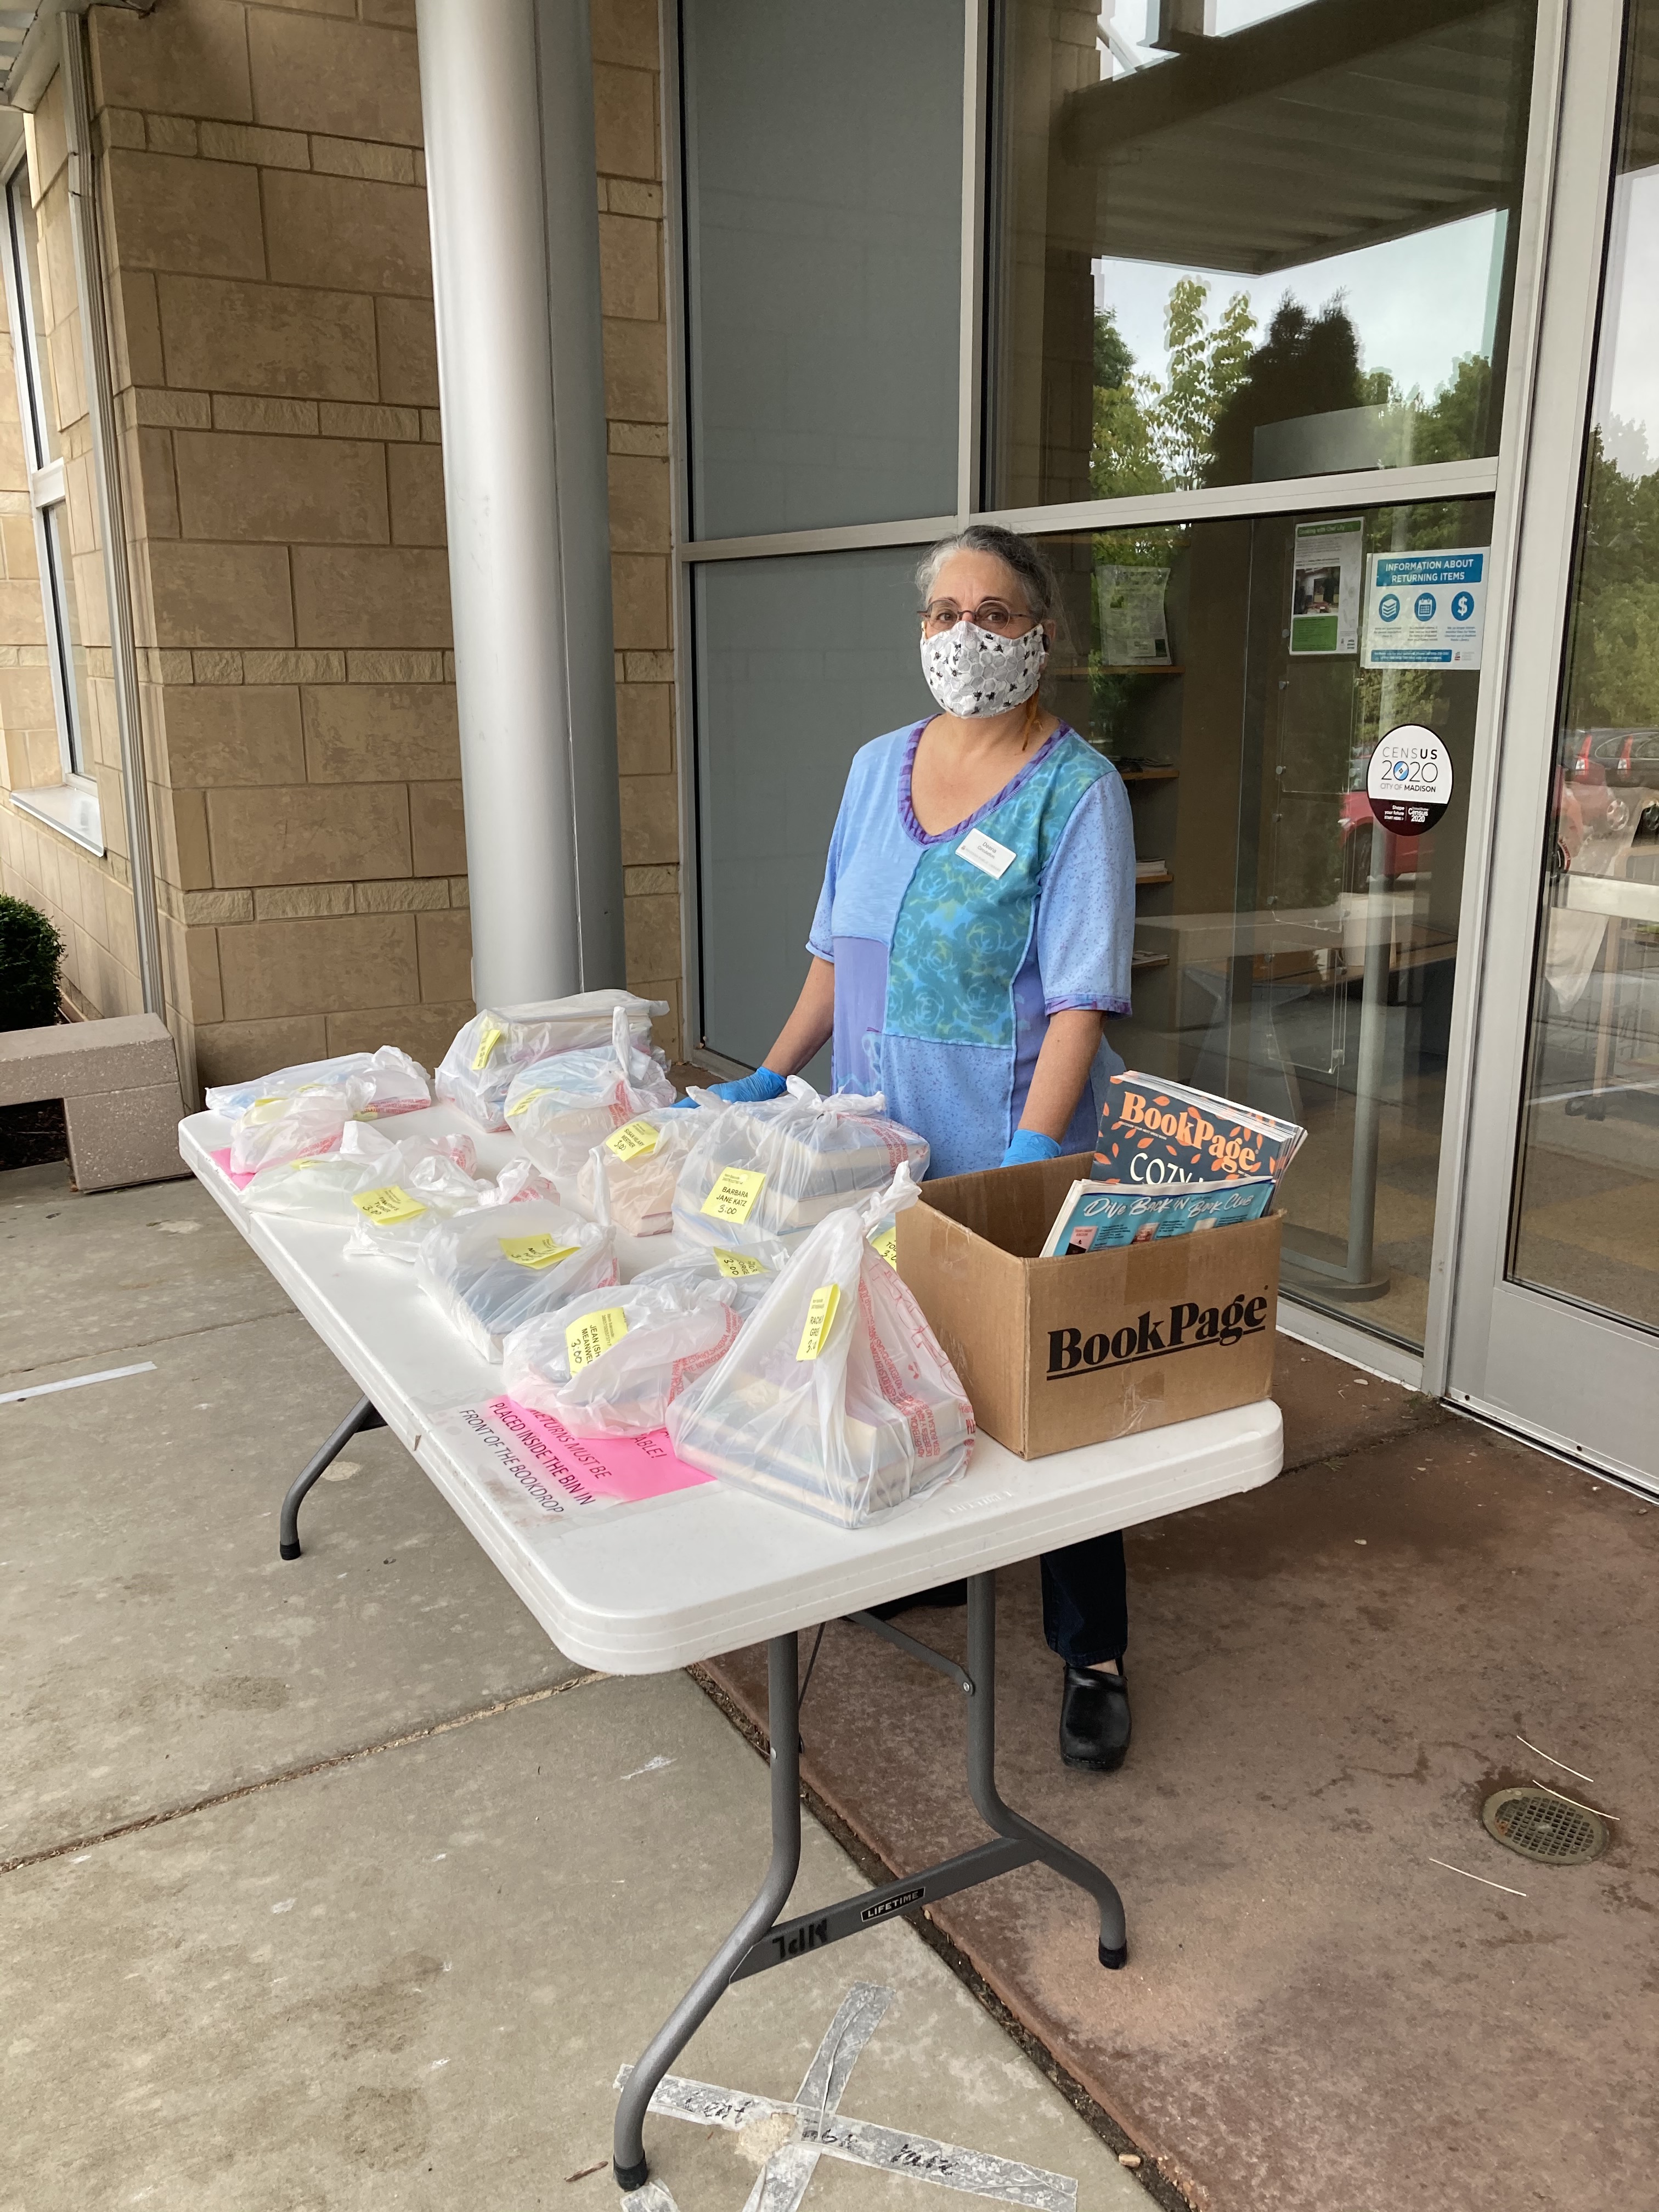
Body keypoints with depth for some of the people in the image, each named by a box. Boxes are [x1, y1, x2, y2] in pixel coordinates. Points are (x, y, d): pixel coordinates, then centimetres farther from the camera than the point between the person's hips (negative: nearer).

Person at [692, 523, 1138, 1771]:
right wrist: (771, 1078, 8)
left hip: (1006, 1152, -6)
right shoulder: (880, 766, 9)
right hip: (881, 1146, 6)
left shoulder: (1075, 790, -11)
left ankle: (1093, 1657, 20)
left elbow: (1081, 1000, -17)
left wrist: (1026, 1158, -26)